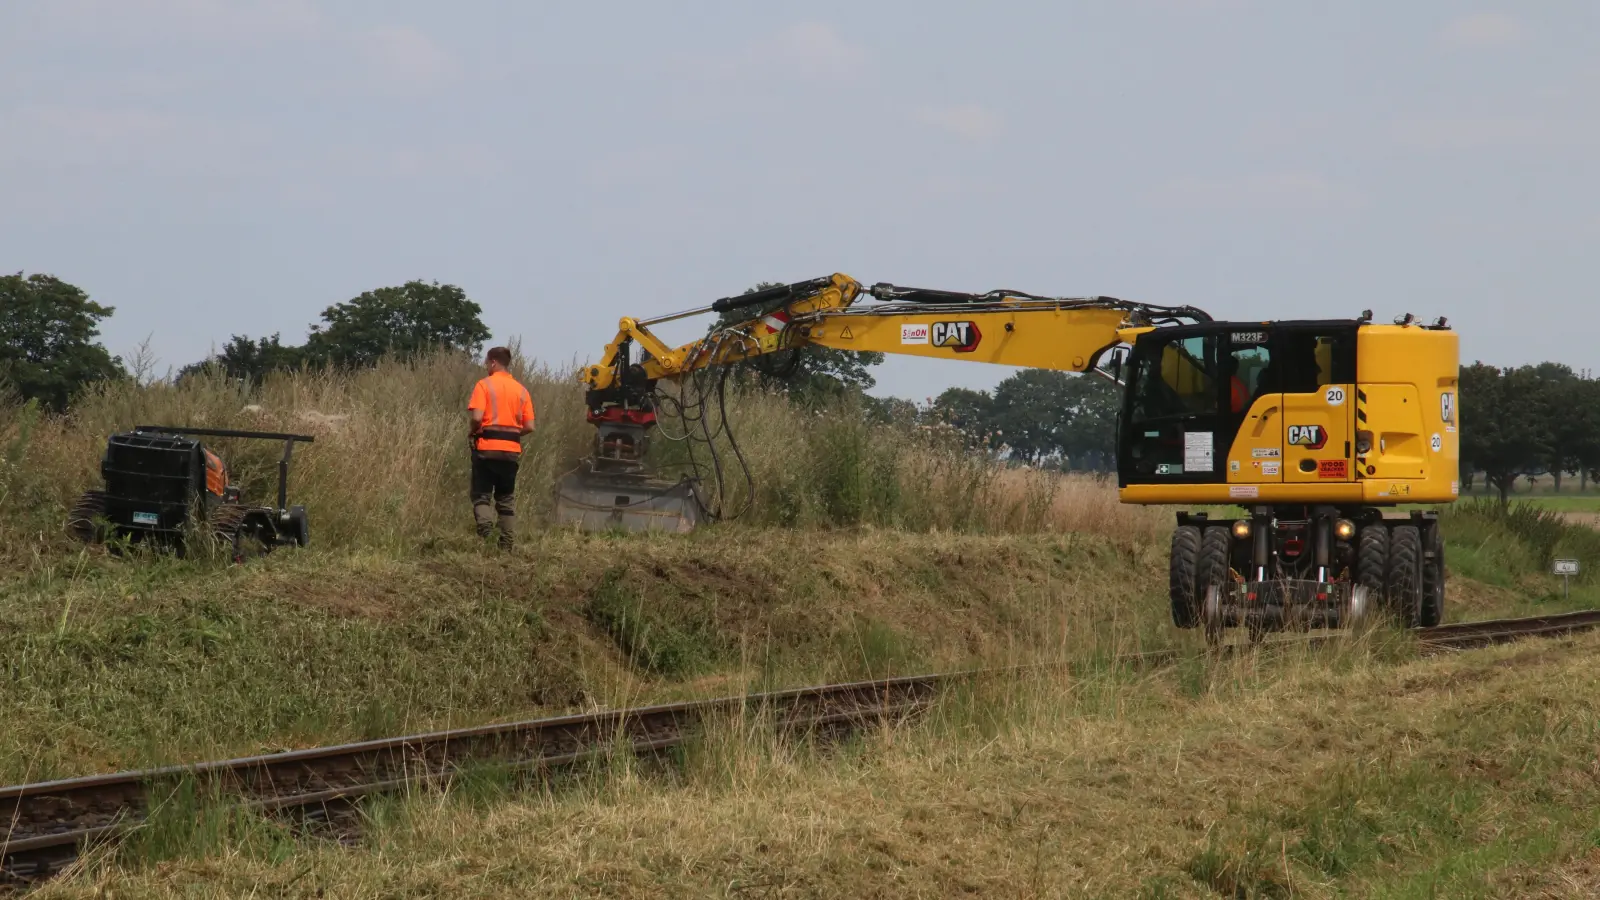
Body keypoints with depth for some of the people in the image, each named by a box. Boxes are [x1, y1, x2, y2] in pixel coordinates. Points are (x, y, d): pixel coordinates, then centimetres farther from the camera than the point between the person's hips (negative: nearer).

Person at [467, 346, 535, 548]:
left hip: (487, 448, -4)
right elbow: (529, 426, 4)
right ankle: (507, 543, 8)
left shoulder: (484, 385, -5)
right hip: (512, 449, 4)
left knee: (482, 494, 3)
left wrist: (473, 432, 3)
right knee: (506, 498, 12)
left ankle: (485, 527, -22)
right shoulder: (521, 390, 9)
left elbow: (477, 417, -16)